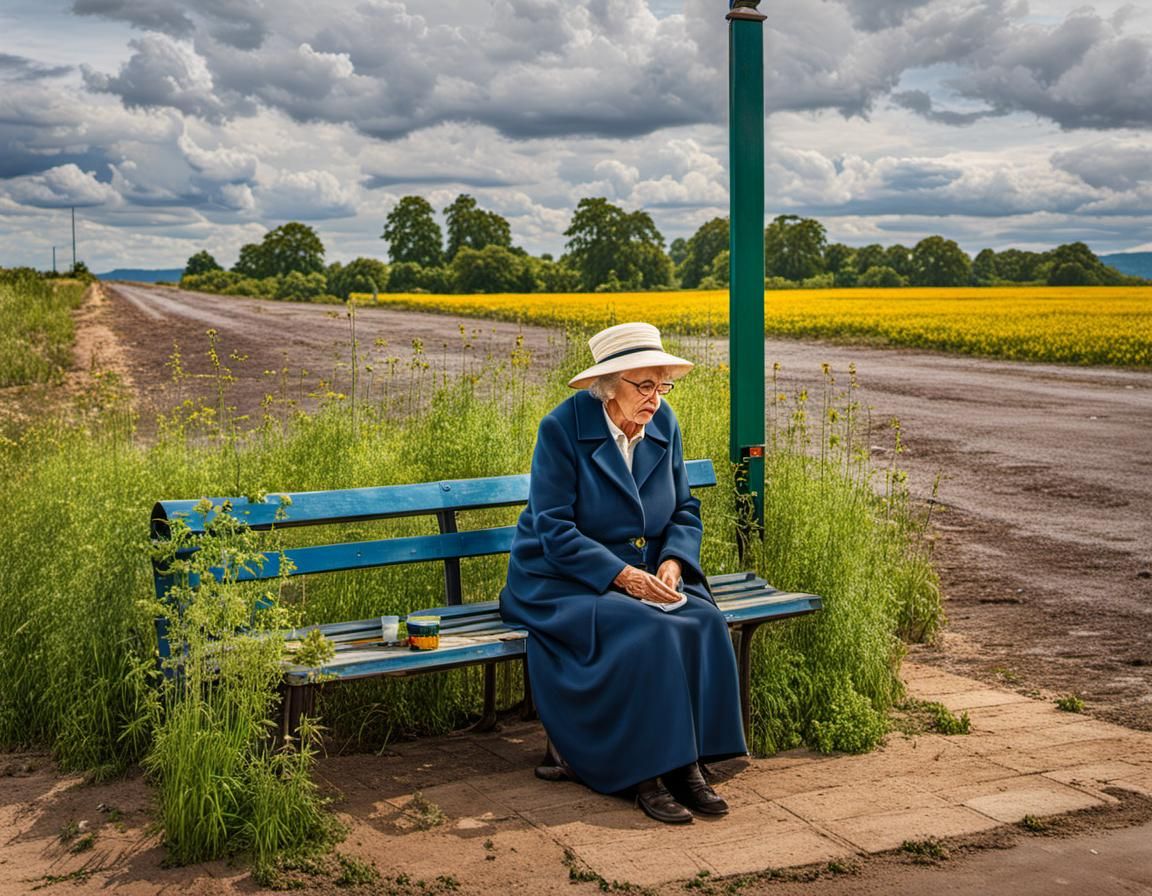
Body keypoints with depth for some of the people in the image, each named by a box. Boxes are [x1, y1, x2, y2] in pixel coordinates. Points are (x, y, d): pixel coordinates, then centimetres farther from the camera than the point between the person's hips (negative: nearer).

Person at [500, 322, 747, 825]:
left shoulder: (663, 424, 2)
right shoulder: (563, 428, -15)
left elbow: (685, 511, 10)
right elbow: (554, 531, -18)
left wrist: (673, 561, -11)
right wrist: (620, 575, -27)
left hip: (644, 572, 5)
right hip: (566, 580, -5)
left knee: (704, 623, -23)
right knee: (647, 633, -31)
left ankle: (687, 763, -16)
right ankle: (645, 773, -19)